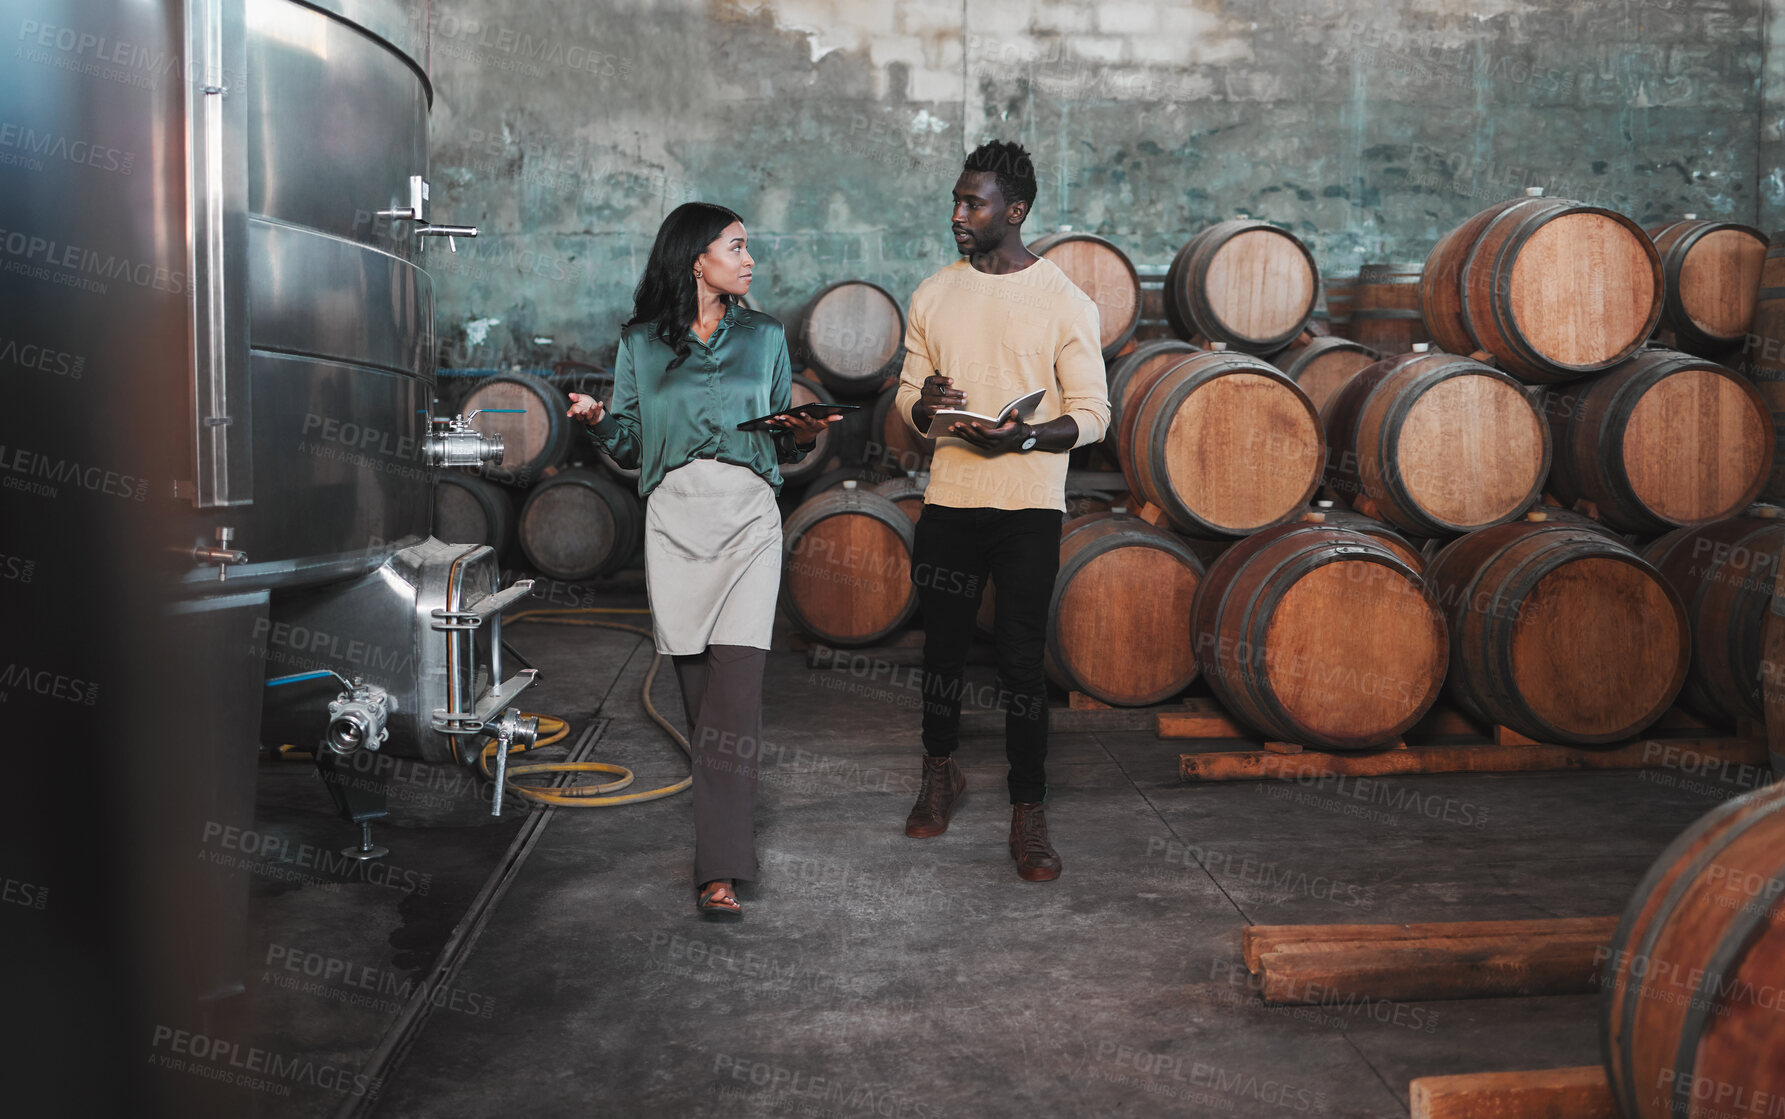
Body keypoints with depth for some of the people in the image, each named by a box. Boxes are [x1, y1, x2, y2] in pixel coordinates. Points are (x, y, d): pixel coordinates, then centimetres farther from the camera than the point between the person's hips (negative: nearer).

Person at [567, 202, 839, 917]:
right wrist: (598, 419, -9)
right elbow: (631, 446, 11)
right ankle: (726, 823, 24)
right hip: (674, 516, 1)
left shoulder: (764, 336, 12)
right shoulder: (640, 342, 9)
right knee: (697, 685, 5)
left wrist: (803, 434, -7)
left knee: (736, 684, -13)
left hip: (747, 516, -1)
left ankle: (720, 868, -13)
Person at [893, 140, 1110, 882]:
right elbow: (908, 393, 13)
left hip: (1029, 505, -3)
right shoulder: (932, 296, 8)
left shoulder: (1065, 302, -4)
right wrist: (924, 405, -11)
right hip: (949, 499, 4)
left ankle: (1028, 813, 10)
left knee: (1021, 659, -2)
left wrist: (1023, 436, -22)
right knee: (942, 646, 13)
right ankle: (940, 772, 36)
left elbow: (1092, 414, -4)